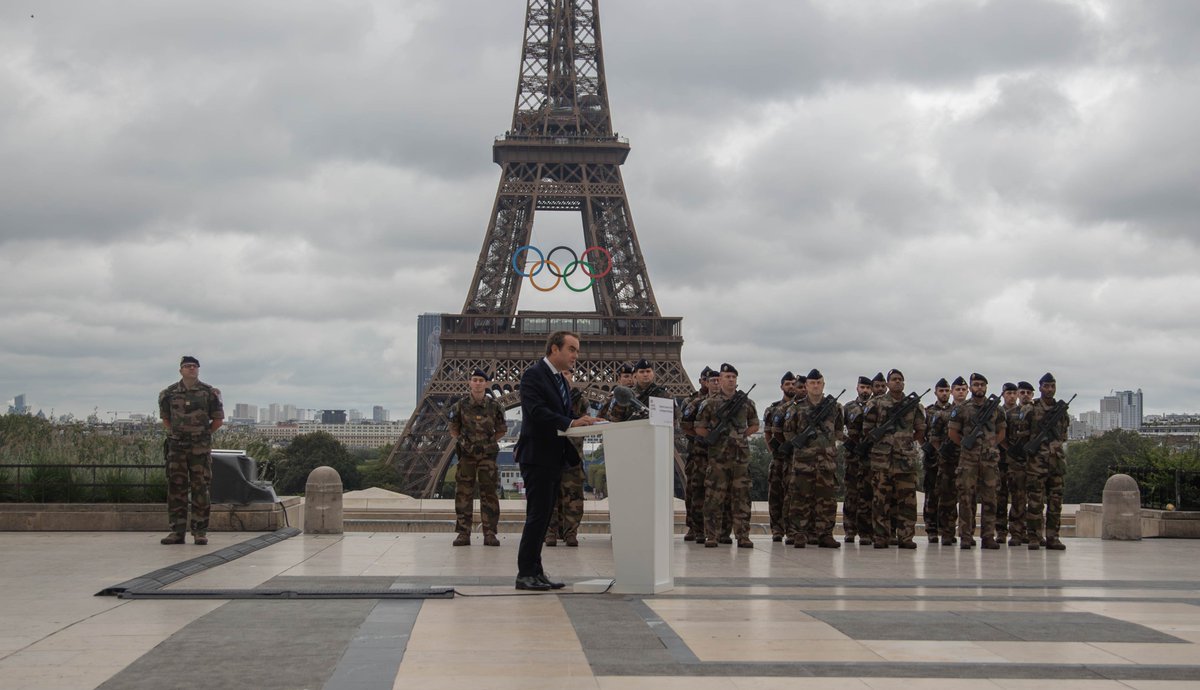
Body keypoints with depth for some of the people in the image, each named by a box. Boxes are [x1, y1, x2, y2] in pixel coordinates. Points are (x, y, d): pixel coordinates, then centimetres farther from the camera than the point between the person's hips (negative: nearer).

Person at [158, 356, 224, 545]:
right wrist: (174, 433, 7)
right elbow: (165, 419, 19)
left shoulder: (209, 393, 2)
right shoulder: (169, 393, 7)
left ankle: (200, 531, 3)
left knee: (200, 489, -1)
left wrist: (203, 434, 3)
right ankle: (177, 531, 6)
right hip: (176, 446, 2)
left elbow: (218, 420, 7)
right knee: (176, 488, 1)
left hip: (201, 447, -2)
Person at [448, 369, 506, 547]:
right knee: (463, 494, 0)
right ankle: (463, 533, 5)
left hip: (488, 455, 0)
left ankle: (489, 533, 4)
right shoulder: (460, 405, -1)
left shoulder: (494, 406, -1)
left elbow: (501, 430, 12)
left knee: (489, 494, 0)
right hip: (466, 455, 0)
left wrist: (488, 442, 7)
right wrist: (463, 442, 5)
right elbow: (453, 430, 12)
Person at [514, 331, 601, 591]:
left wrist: (584, 421, -3)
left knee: (542, 517, 10)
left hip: (555, 459, 9)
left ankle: (535, 572, 14)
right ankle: (525, 574, -4)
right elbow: (536, 411, -22)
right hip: (537, 457, -9)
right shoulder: (533, 375, -10)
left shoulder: (561, 381, 19)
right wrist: (570, 423, -28)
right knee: (537, 515, -8)